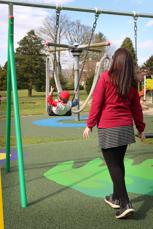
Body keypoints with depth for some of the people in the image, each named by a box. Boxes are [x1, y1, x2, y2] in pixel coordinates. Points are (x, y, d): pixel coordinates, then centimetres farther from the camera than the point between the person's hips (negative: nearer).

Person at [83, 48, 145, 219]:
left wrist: (89, 125, -2)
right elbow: (136, 107, 11)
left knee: (113, 165, 0)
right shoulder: (132, 82, 7)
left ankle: (125, 204, -5)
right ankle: (116, 198, 30)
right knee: (119, 162, 17)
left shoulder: (106, 77, -7)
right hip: (126, 128, 5)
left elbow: (96, 102, -8)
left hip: (108, 128, -5)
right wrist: (140, 128, 21)